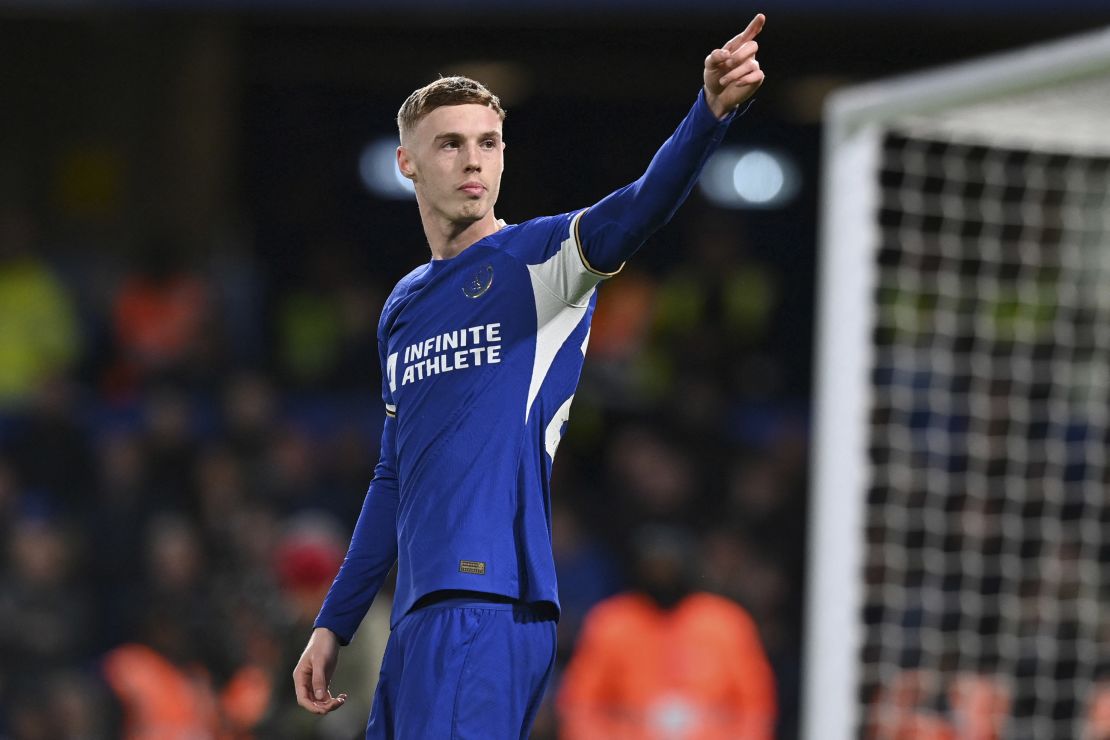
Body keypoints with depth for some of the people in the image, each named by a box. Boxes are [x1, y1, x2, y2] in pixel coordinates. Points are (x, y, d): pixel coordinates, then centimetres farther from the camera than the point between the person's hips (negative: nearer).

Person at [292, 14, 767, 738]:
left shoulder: (540, 258, 1)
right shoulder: (402, 308, 21)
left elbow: (642, 205, -20)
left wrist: (712, 110, -39)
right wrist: (334, 624, 24)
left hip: (491, 604, -7)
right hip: (420, 617, 7)